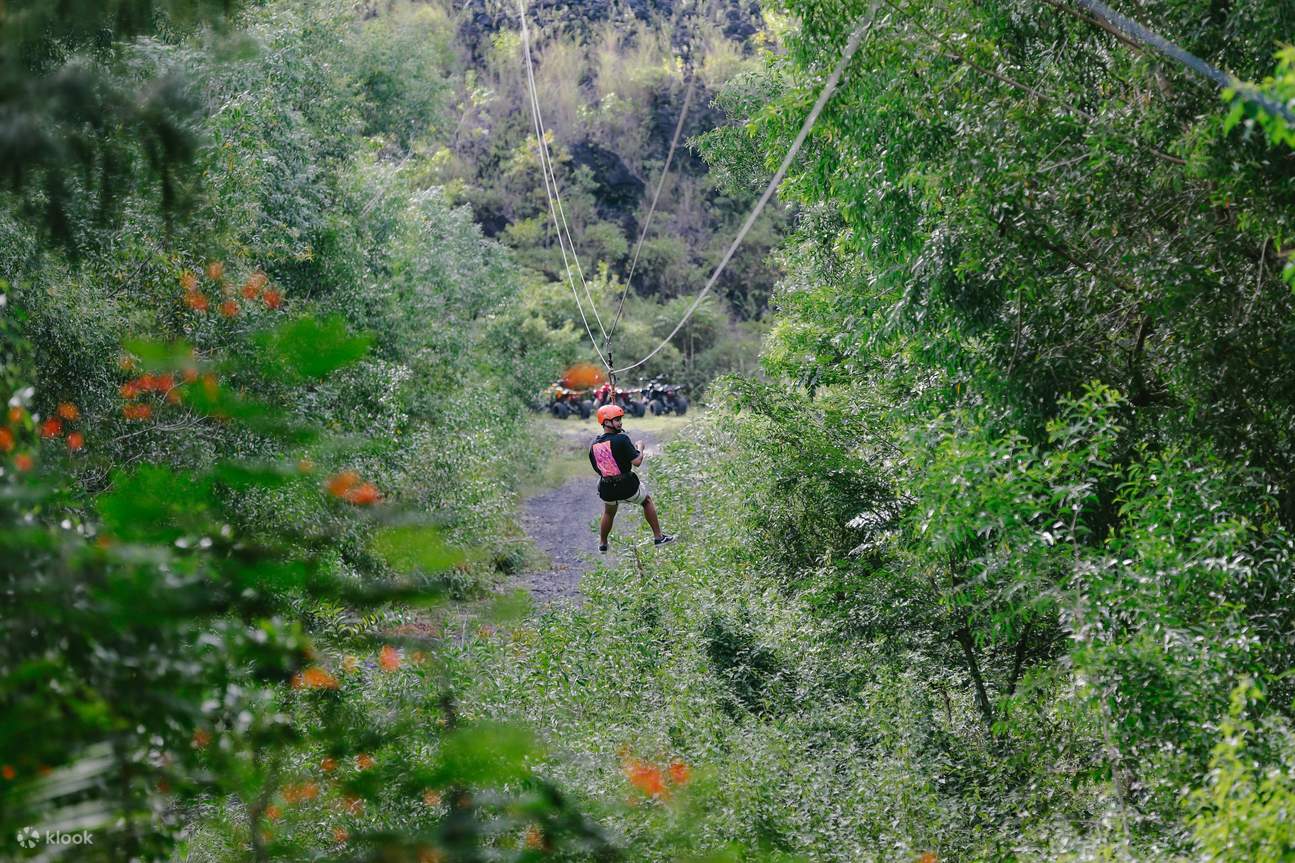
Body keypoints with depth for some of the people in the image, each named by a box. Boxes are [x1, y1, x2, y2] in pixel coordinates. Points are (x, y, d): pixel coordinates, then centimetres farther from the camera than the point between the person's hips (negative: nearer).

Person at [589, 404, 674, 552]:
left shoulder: (593, 445, 0)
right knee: (647, 501, 24)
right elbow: (637, 461, -19)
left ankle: (602, 544, 38)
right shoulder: (621, 439, -17)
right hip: (628, 487, -4)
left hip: (607, 490, 4)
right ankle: (658, 537, 26)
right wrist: (640, 447, 1)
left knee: (609, 513, 32)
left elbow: (598, 469, 11)